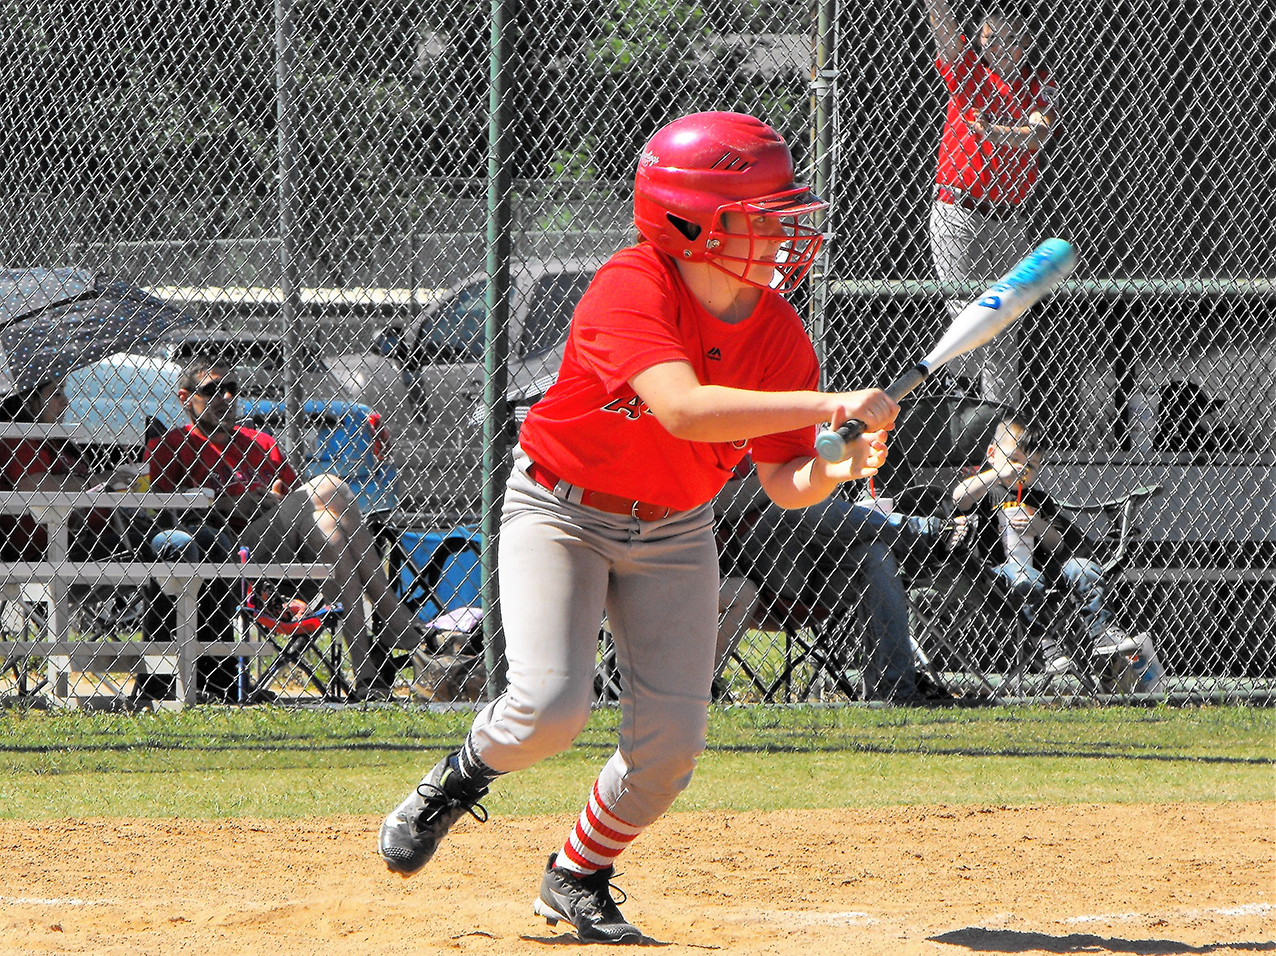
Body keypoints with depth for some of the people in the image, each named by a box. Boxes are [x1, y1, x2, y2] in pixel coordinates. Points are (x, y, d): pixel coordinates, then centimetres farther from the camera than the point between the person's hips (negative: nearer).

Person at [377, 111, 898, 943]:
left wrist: (840, 468, -31)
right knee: (550, 708, -21)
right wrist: (831, 406, -46)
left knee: (672, 737, -6)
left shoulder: (780, 334, -10)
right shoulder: (633, 289, -28)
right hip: (561, 510, -5)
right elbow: (684, 409, -44)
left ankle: (578, 877, 21)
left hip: (673, 532, 5)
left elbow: (784, 482, -8)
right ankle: (461, 778, 14)